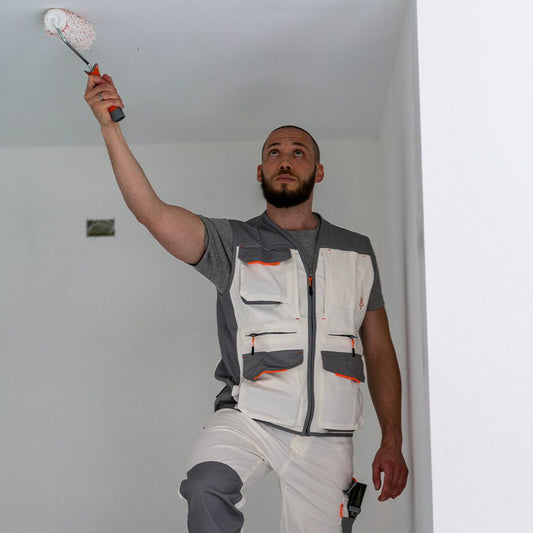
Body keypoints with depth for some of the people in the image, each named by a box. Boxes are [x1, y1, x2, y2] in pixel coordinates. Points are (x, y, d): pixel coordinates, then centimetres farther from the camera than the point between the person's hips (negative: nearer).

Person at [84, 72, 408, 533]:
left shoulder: (356, 252, 14)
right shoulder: (234, 244, 5)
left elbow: (380, 351, 14)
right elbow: (153, 212, -11)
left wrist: (392, 443, 7)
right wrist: (109, 126, -18)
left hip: (326, 437, 3)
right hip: (248, 418, -2)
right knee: (207, 487, -31)